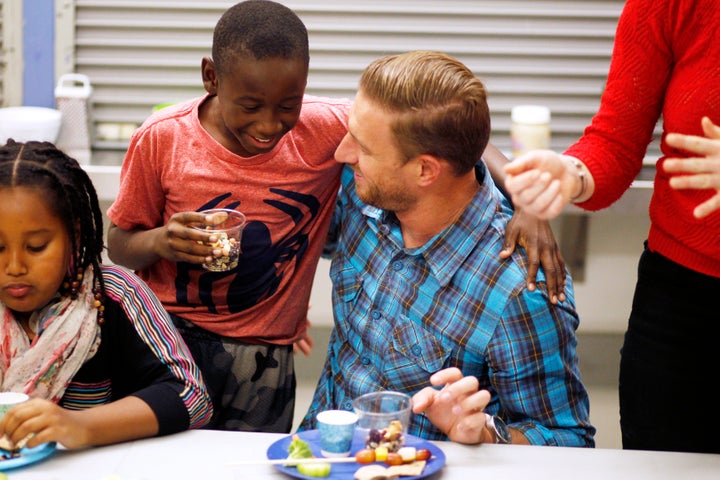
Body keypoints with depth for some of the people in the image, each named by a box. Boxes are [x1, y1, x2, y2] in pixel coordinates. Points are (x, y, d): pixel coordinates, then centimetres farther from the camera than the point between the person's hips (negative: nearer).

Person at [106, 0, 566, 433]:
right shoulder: (161, 140, -9)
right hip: (162, 341, 0)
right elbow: (118, 245, 2)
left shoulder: (326, 127, -11)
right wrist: (160, 241, -21)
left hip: (261, 361, 0)